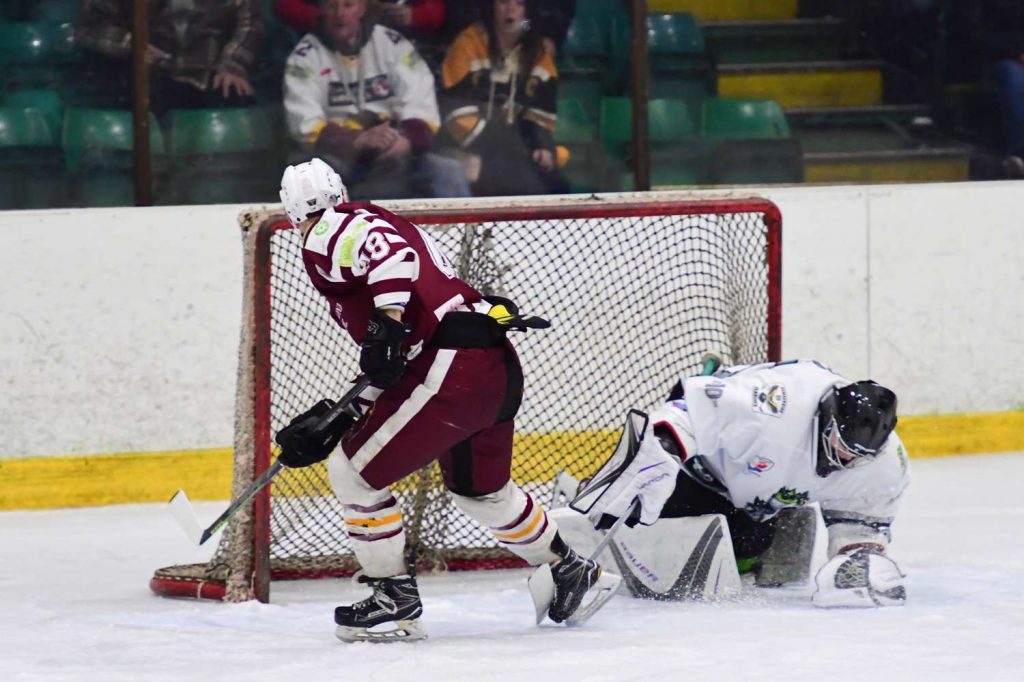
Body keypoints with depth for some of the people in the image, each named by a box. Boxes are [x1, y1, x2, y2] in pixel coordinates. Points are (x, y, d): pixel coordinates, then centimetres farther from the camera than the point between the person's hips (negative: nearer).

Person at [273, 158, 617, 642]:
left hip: (453, 367, -10)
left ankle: (393, 597, 4)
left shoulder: (329, 234, 2)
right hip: (500, 366, 10)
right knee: (479, 489, 31)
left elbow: (389, 248, -23)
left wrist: (387, 321, -31)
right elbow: (390, 369, 28)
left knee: (354, 469, 0)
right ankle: (571, 571, 45)